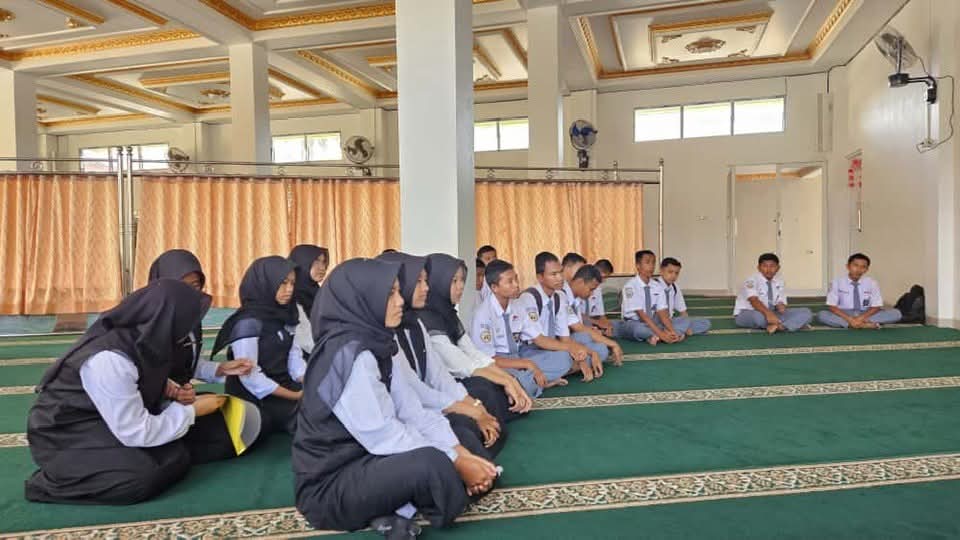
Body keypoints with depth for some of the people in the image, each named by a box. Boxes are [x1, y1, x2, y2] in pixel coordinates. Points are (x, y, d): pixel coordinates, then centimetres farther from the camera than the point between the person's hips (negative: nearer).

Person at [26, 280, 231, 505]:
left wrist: (175, 399, -8)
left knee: (177, 455, -10)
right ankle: (47, 483, -6)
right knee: (141, 476, -26)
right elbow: (136, 432, -26)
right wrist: (191, 411, -16)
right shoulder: (109, 359, -32)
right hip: (66, 434, -7)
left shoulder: (139, 337, -9)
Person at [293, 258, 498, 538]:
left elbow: (413, 412, 2)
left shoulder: (376, 344, 4)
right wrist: (456, 463, -18)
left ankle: (392, 509, -5)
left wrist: (463, 454, -7)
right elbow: (382, 436, -25)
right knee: (432, 464, -34)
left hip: (364, 458, 9)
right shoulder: (347, 352, -23)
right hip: (330, 485, -9)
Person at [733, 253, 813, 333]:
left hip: (771, 314, 6)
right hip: (746, 314, -6)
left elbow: (780, 302, 3)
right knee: (759, 317, -42)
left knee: (806, 313, -8)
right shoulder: (752, 281, -16)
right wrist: (768, 313, -48)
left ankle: (780, 326, -34)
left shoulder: (779, 282, 5)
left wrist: (780, 306, -22)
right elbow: (754, 301, -32)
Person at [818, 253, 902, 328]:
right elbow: (832, 306, -11)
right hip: (844, 315, -2)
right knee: (822, 315, -32)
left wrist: (860, 318, -22)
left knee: (896, 313, -19)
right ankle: (864, 324, -32)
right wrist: (849, 319, -26)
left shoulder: (872, 283, -1)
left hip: (865, 315, 2)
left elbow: (876, 307, -5)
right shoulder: (837, 282, -7)